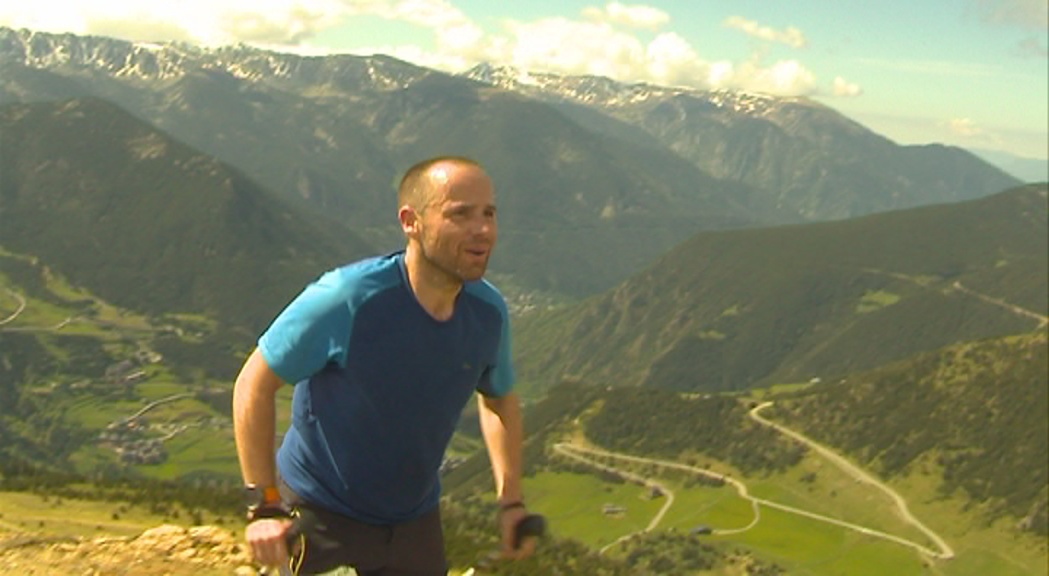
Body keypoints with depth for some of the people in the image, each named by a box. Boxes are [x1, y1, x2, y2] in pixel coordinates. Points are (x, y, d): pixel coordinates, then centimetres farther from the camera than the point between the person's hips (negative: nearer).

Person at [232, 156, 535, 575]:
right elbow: (255, 383, -17)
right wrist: (264, 505, -19)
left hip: (415, 523, 5)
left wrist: (511, 500, 1)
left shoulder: (488, 312, -11)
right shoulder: (346, 300, -27)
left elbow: (500, 398, 9)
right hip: (319, 516, -4)